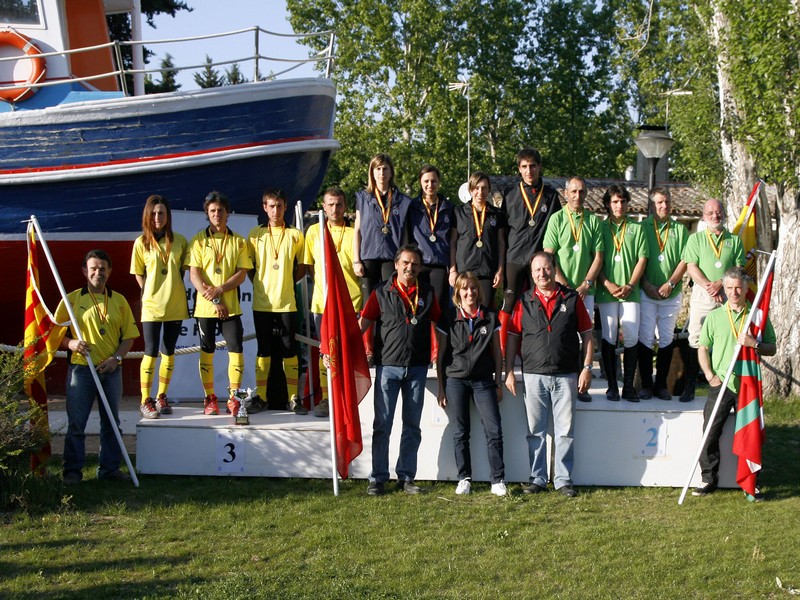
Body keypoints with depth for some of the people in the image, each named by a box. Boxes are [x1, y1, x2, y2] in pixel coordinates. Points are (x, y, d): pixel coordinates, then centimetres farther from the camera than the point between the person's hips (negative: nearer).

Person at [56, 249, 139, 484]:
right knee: (76, 422, -1)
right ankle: (73, 470, 8)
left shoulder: (119, 301, 7)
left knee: (111, 422, 10)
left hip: (112, 370, 3)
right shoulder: (72, 299, 1)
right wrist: (71, 343, -16)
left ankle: (110, 467, 20)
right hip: (81, 369, -3)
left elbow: (129, 335, 8)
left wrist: (116, 358, -8)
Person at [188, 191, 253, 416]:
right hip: (205, 306, -1)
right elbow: (194, 273, -3)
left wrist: (220, 290, -13)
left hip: (231, 306, 1)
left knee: (236, 349, -6)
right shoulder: (198, 240, 4)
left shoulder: (238, 242, 8)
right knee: (207, 351, 3)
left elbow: (242, 273, 2)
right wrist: (213, 301, -11)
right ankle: (209, 398, 11)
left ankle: (233, 397, 1)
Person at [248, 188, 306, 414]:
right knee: (263, 349, 6)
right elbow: (248, 265, 12)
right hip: (262, 302, 1)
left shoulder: (295, 235, 5)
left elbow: (302, 266, 11)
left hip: (286, 302, -1)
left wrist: (287, 283, 2)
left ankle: (294, 397, 4)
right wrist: (259, 284, 2)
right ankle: (260, 396, 12)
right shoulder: (255, 234, 6)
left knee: (289, 349, -1)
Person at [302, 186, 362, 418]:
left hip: (351, 301, -1)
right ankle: (326, 398, 8)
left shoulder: (354, 232, 5)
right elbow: (309, 264, 14)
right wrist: (323, 282, 7)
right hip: (322, 301, 1)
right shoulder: (314, 231, 9)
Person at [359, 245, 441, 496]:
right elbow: (363, 324, -2)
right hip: (388, 366, -2)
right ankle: (378, 478, 5)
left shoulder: (427, 293, 8)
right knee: (382, 425, -1)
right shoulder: (382, 294, 2)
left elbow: (440, 323, 12)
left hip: (417, 368, 2)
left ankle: (406, 477, 15)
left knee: (412, 425, 7)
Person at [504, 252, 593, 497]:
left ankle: (563, 479, 11)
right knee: (536, 431, 6)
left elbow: (586, 334, 6)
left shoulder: (572, 298, 4)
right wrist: (509, 372, 2)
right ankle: (537, 479, 15)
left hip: (566, 375, -1)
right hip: (534, 375, 1)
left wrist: (587, 367, -1)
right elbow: (512, 337, 8)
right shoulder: (524, 302, 6)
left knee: (565, 431, 3)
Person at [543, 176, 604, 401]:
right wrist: (564, 285, -10)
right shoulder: (557, 219, 3)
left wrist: (586, 285, -5)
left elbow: (598, 256, 7)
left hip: (585, 290, 2)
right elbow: (548, 256, -2)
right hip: (560, 289, -2)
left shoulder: (594, 221, 9)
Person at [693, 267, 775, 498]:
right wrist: (710, 376, -5)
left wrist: (754, 344, -14)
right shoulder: (714, 316, 7)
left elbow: (772, 349, 6)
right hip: (720, 384, 0)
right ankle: (709, 479, 8)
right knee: (710, 433, -4)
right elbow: (702, 348, 7)